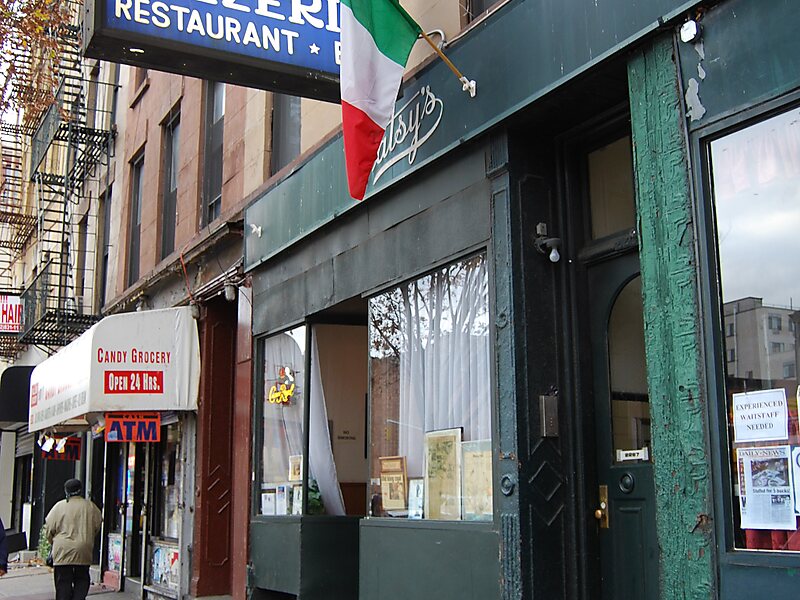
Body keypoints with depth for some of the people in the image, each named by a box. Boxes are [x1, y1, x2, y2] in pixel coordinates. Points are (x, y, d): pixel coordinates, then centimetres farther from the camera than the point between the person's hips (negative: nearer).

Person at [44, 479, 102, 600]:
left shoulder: (59, 506, -4)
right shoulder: (90, 506, 2)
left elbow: (49, 528, 0)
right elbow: (97, 526, 8)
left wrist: (53, 542, 18)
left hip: (63, 550, -1)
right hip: (84, 552, 2)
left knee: (63, 582, 5)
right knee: (82, 580, 11)